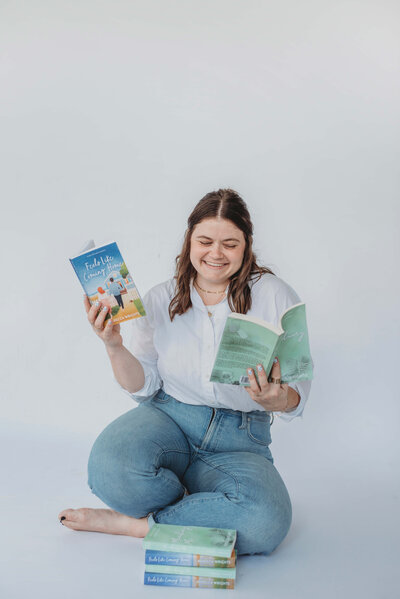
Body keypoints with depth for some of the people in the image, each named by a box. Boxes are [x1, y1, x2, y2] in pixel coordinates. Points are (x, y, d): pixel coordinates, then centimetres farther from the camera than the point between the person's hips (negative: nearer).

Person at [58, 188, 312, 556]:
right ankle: (206, 512, -2)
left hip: (239, 439, 0)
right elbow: (143, 386, 3)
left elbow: (297, 396, -4)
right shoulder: (160, 300, 3)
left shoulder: (275, 297, -3)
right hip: (169, 417, 1)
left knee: (267, 522, -31)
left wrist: (276, 399, -28)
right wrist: (114, 346, -15)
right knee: (112, 467, -33)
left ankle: (134, 524, -11)